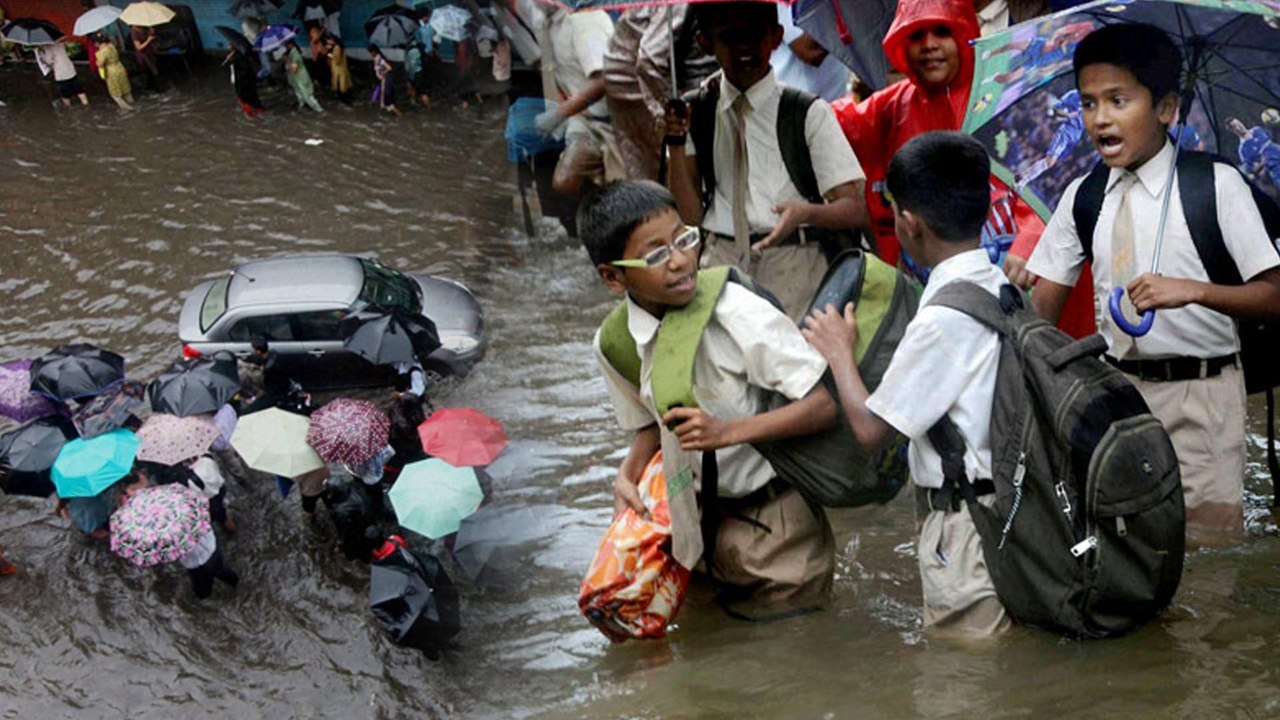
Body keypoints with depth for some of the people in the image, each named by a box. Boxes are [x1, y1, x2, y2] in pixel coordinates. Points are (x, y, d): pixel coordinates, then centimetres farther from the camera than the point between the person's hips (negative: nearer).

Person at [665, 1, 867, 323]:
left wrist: (807, 213, -23)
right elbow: (688, 217, 5)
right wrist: (676, 142, -7)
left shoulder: (809, 113, 1)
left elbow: (856, 211, -3)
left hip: (790, 263, -2)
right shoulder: (694, 113, 9)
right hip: (719, 262, 2)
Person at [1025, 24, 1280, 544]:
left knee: (1206, 546, -5)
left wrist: (1192, 290, -27)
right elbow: (1044, 304, 9)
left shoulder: (1215, 184, -8)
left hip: (1200, 394, -4)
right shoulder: (1082, 198, 7)